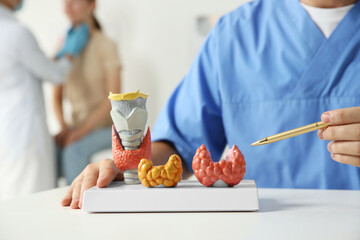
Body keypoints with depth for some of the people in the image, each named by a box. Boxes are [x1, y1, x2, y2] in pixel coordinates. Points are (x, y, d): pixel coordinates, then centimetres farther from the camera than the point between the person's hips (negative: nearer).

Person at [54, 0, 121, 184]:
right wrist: (64, 127, -8)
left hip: (105, 127, -4)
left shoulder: (105, 45, -7)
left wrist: (82, 131, -19)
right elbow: (57, 97, 10)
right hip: (76, 126, 4)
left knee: (74, 150, -31)